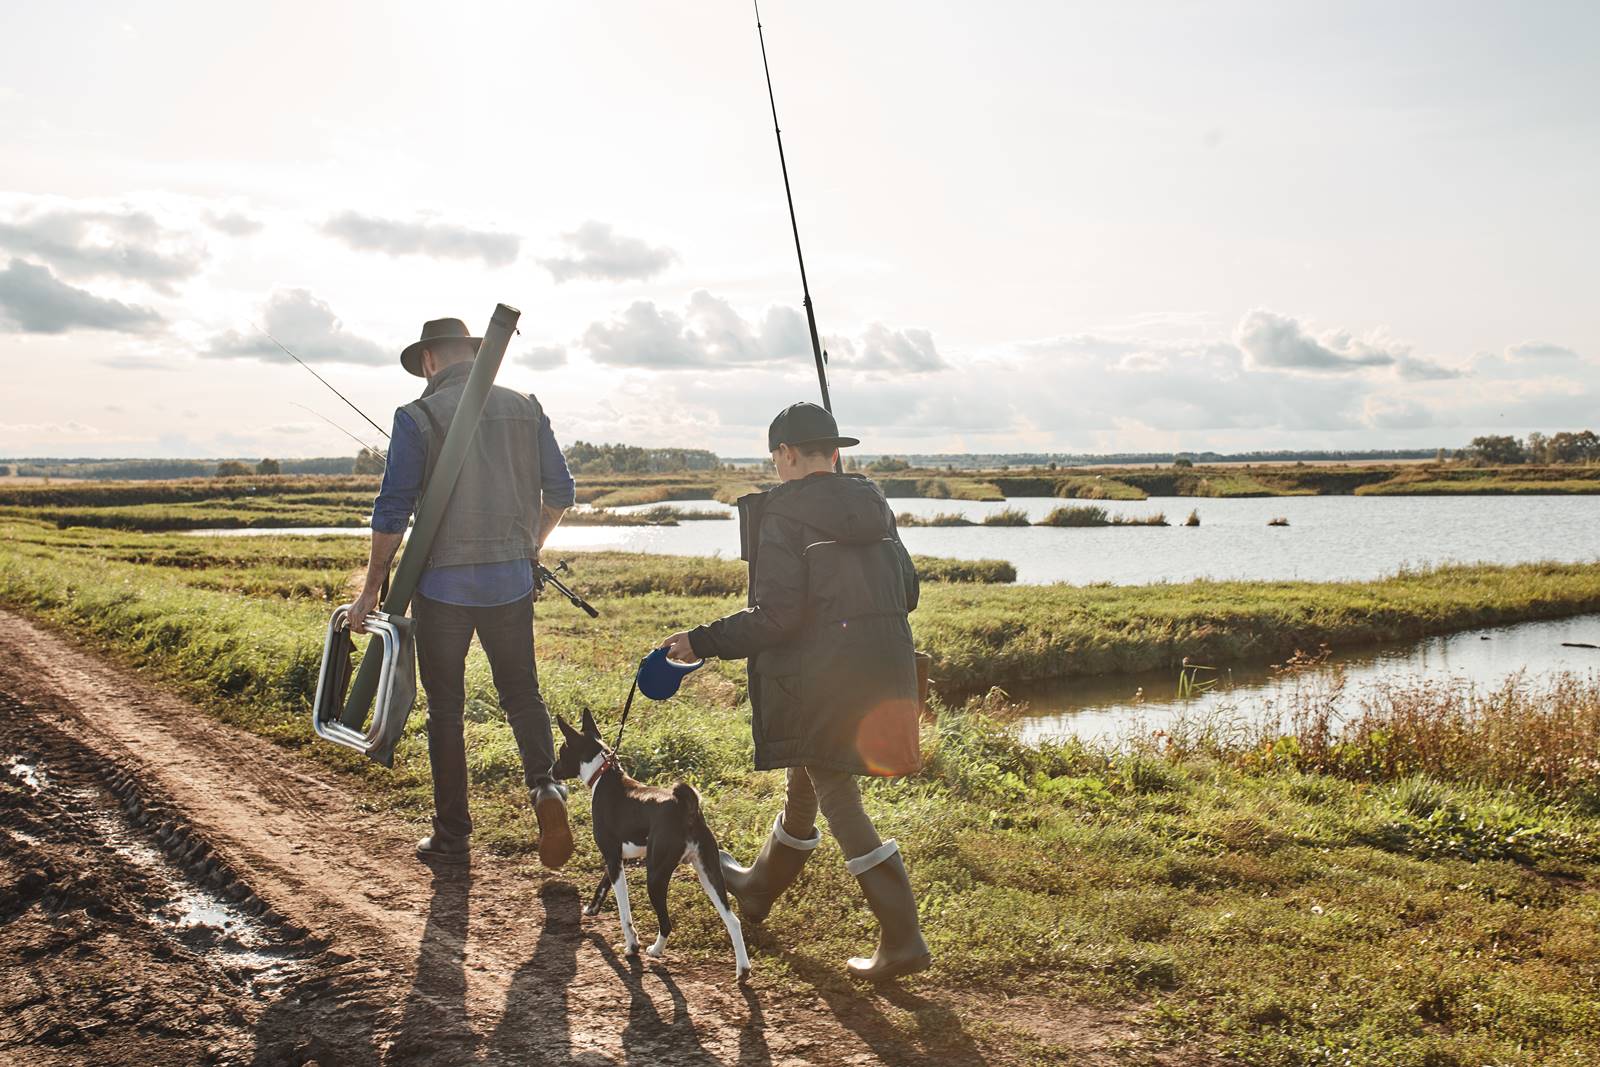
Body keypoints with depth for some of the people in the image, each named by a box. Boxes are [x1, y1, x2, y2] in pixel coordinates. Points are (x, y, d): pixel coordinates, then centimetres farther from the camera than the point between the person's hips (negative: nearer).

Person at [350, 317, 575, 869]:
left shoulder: (419, 417, -8)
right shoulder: (524, 408, 4)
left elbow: (393, 510, -10)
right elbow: (560, 491, 8)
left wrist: (371, 587, -1)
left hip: (444, 584, -3)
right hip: (512, 580, 3)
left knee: (445, 707, 9)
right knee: (522, 692, 17)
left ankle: (451, 834, 16)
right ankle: (545, 781, -8)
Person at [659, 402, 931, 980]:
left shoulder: (783, 513, -12)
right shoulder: (874, 505, 8)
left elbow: (776, 616, -18)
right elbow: (906, 591, 11)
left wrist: (701, 642, -10)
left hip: (820, 678, -8)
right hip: (883, 670, 8)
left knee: (838, 800, 1)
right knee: (807, 781, 23)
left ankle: (902, 940, -1)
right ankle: (758, 887, 44)